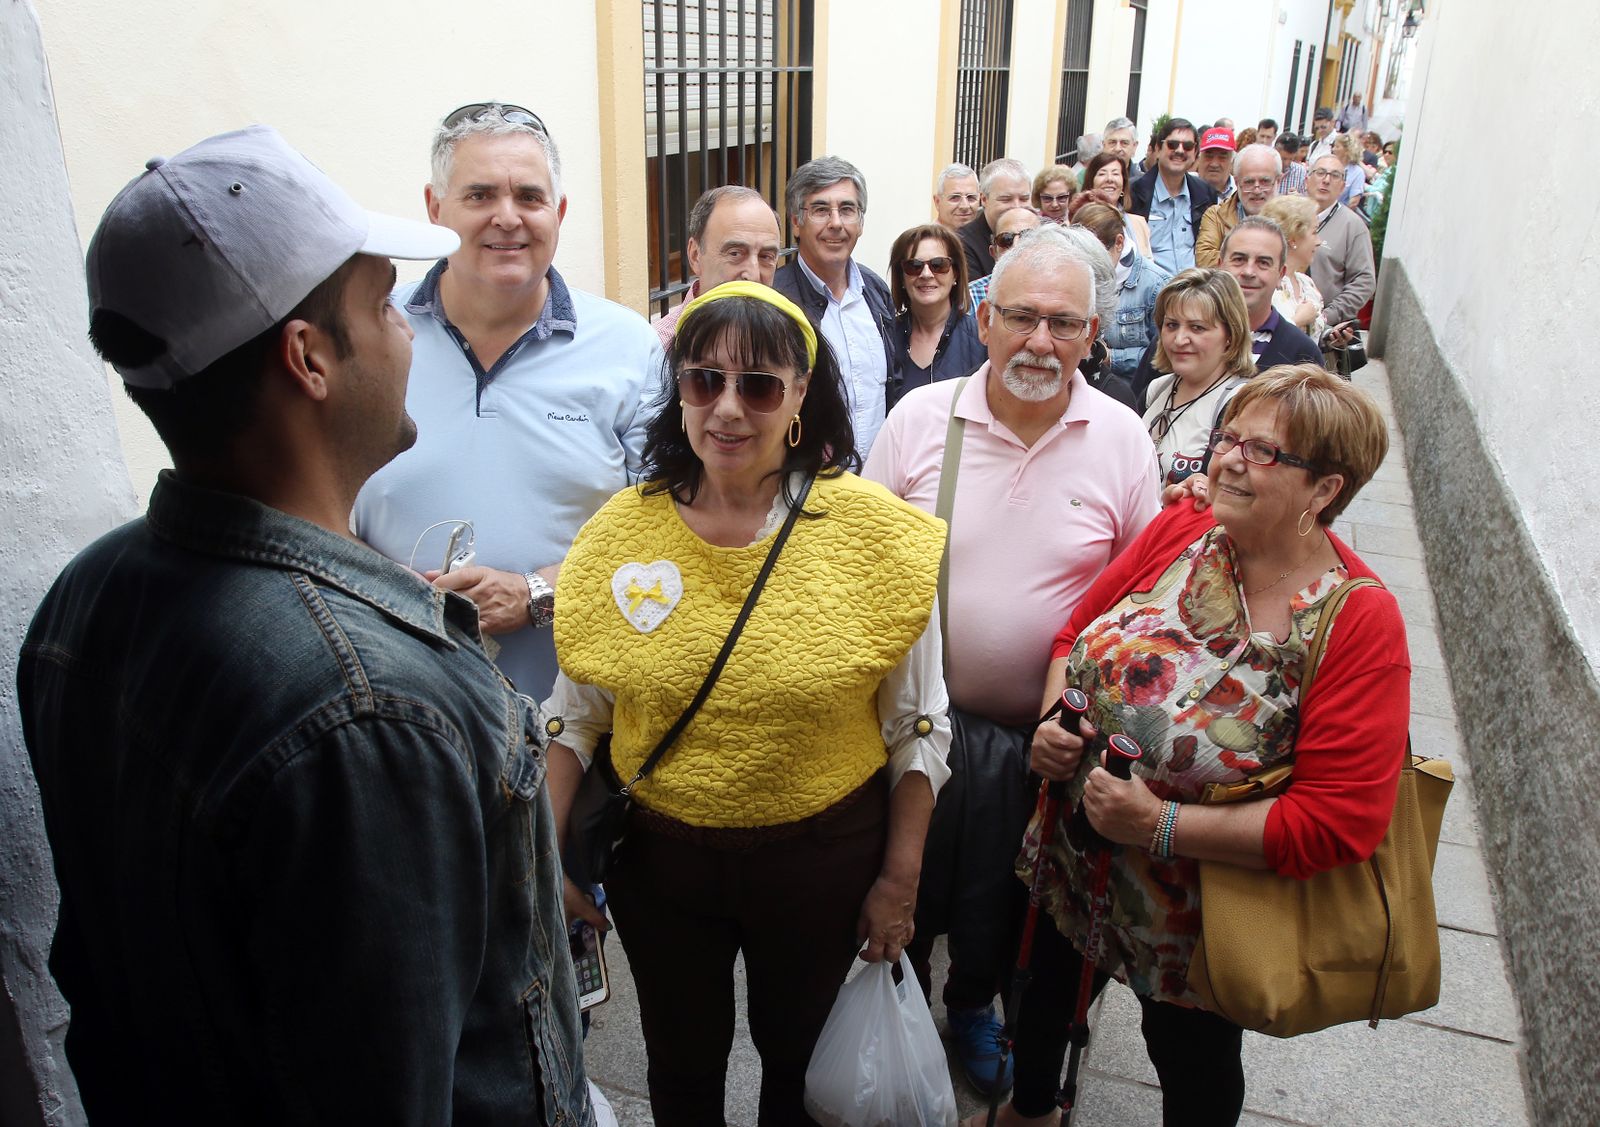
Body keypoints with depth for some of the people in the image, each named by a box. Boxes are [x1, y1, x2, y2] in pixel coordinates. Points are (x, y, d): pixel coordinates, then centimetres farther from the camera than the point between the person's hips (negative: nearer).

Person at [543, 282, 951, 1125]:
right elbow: (575, 716, 2)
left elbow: (916, 728, -5)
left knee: (798, 1058, 23)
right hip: (655, 858, 2)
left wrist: (901, 877, -3)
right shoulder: (621, 532, -8)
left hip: (824, 859, -1)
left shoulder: (875, 532, -14)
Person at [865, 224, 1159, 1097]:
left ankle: (974, 1005, 51)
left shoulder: (1123, 441, -8)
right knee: (902, 894, 17)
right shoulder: (919, 417, -9)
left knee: (1000, 903, 21)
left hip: (1043, 733, 1)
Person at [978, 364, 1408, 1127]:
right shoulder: (1181, 530, -9)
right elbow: (1078, 631, 3)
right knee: (1044, 991, 28)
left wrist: (1160, 825, -27)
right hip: (1068, 863, 5)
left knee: (1194, 1066, 22)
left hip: (1195, 913, -4)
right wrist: (1053, 721, -15)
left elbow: (1340, 822, -26)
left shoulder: (1360, 621, -23)